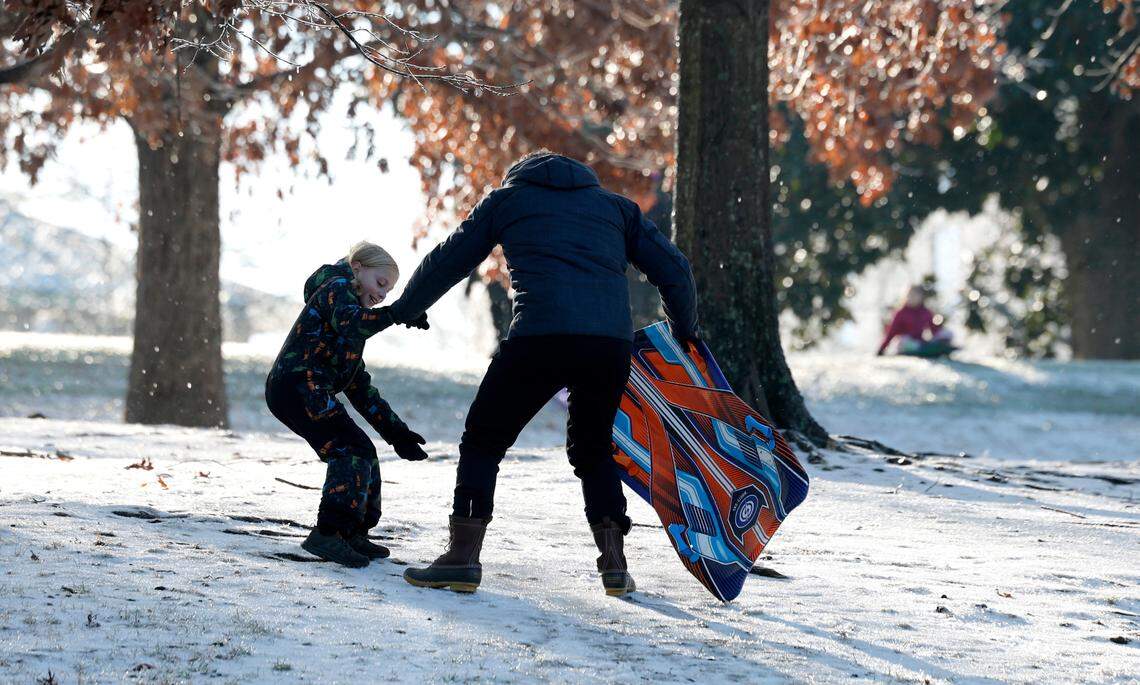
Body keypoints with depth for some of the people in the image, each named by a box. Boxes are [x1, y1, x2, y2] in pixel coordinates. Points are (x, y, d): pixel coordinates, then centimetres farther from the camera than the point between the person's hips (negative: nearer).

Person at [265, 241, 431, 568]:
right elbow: (349, 323, -25)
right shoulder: (337, 287, 1)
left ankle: (352, 535, 18)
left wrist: (394, 430, 21)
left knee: (360, 454, 13)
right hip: (297, 385, -10)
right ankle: (327, 534, -22)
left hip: (311, 393, 10)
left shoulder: (350, 308, 30)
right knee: (353, 449, -16)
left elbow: (360, 386, 27)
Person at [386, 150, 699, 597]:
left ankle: (463, 557, -1)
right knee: (593, 450, 23)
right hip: (611, 346, 3)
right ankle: (614, 563, 12)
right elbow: (672, 267, 22)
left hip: (539, 338, -3)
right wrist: (684, 333, 36)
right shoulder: (615, 206, 29)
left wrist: (403, 310, 42)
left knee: (483, 442, 11)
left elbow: (447, 262, 26)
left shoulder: (507, 198, 23)